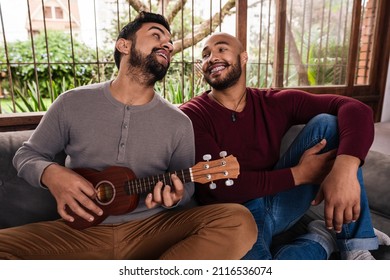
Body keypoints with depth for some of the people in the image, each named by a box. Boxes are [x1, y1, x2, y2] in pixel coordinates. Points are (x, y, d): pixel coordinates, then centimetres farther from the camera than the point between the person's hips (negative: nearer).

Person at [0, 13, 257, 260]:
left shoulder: (179, 123, 0)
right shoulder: (72, 104, 0)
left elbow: (185, 188, 8)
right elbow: (27, 154, 10)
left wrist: (174, 197, -16)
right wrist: (51, 173, -13)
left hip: (151, 229, 1)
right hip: (82, 230, 0)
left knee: (240, 222, -23)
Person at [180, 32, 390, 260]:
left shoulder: (274, 102, 0)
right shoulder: (192, 115, -9)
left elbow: (356, 109, -10)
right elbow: (220, 186, -19)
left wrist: (345, 168, -31)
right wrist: (299, 174, -18)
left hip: (277, 201, 4)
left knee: (327, 123, -13)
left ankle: (356, 243, -8)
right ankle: (322, 239, -4)